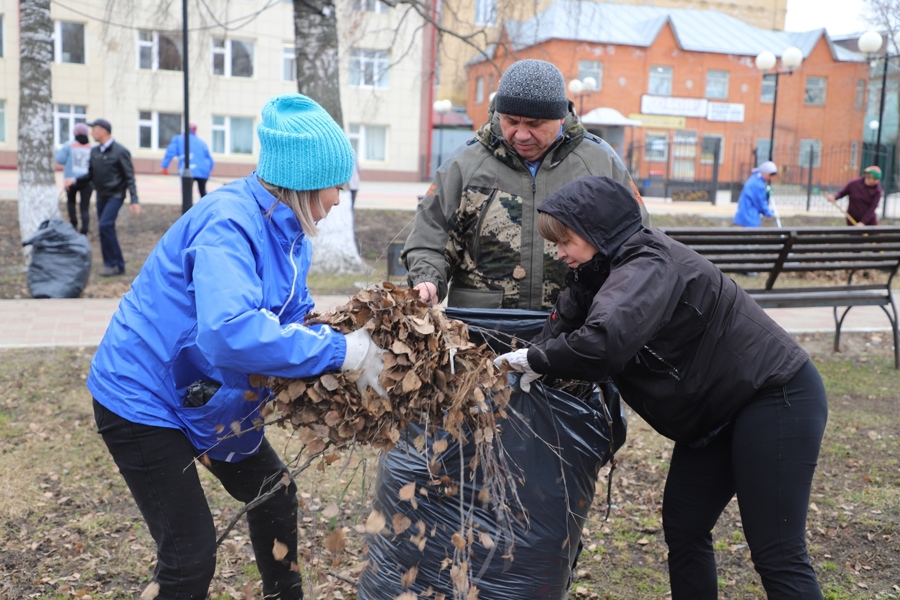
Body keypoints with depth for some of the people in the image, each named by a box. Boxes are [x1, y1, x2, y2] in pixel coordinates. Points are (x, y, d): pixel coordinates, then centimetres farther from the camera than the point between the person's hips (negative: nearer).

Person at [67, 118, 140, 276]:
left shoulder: (120, 151, -10)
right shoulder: (94, 151, 8)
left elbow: (129, 178, -11)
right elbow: (91, 175, 15)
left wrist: (134, 201, -18)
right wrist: (75, 181, -2)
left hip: (115, 195, -7)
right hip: (101, 195, 7)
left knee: (105, 225, -19)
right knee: (106, 229, 7)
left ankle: (113, 263, -10)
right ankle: (117, 265, 14)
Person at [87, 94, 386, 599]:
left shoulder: (286, 230, 0)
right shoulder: (230, 224, -30)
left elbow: (294, 316, 5)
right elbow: (230, 331, -44)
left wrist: (351, 339, -14)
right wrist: (341, 352, -37)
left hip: (207, 394, 10)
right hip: (144, 399, -9)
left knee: (274, 496, 20)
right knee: (190, 554, -8)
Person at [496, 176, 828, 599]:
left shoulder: (650, 266, -26)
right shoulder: (599, 275, 5)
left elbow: (604, 341, -41)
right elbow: (563, 326, 3)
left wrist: (538, 360, -27)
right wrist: (531, 359, -14)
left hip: (776, 397, -10)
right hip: (715, 411, 10)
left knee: (776, 553, -6)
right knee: (682, 526, 12)